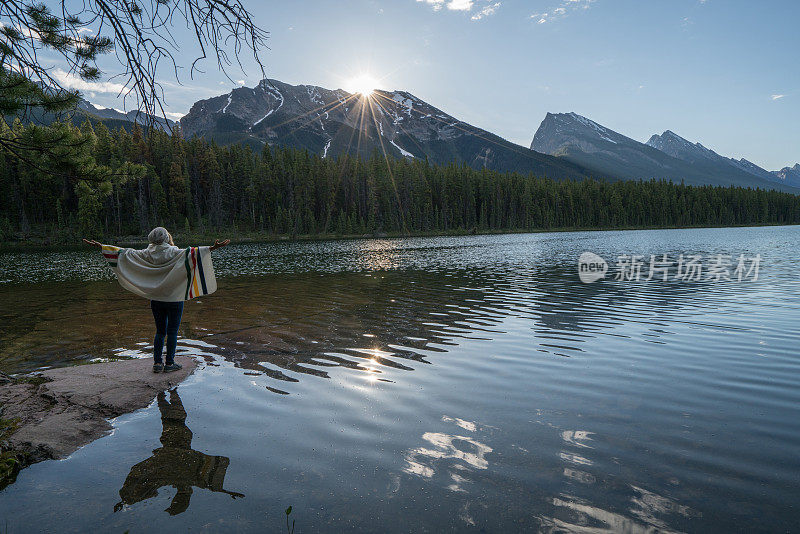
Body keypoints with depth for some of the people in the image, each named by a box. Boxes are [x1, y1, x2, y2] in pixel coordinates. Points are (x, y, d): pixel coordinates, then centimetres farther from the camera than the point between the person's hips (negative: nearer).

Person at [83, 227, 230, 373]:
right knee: (172, 332, 5)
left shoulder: (148, 253, 1)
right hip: (174, 299, -4)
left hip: (156, 299, 5)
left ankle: (157, 363, 16)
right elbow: (190, 253, -28)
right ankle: (169, 363, 9)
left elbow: (125, 253, 5)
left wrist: (101, 247, 15)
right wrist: (211, 248, -38)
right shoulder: (173, 252, -13)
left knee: (160, 331, 15)